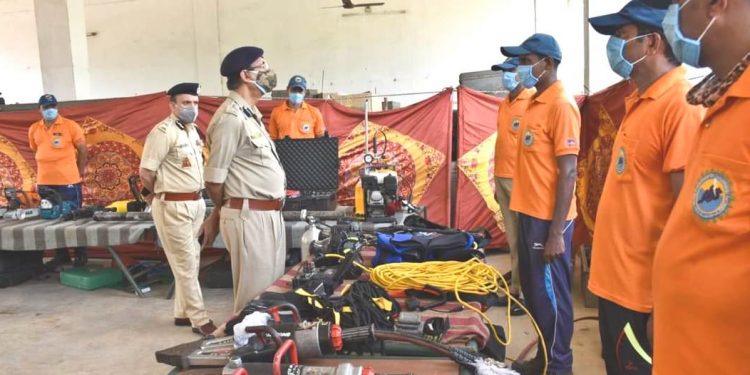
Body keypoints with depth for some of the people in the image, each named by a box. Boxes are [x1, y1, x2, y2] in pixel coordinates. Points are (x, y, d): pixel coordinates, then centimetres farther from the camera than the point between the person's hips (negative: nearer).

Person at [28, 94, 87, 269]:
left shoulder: (70, 126, -5)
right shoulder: (34, 130, 7)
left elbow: (82, 150, 1)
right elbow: (37, 153, 17)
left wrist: (80, 172, 2)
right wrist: (43, 174, 16)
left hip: (68, 182, -4)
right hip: (45, 183, 5)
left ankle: (81, 255, 14)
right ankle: (61, 255, 24)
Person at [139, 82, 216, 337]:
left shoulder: (193, 130, 12)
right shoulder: (163, 132, -14)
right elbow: (146, 173, -15)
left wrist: (197, 198, 12)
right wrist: (161, 193, 0)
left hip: (196, 203, 9)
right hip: (172, 207, -9)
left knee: (191, 262, 14)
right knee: (185, 264, -2)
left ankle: (183, 313, 27)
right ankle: (200, 320, 4)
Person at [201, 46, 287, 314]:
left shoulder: (251, 114, 16)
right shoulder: (230, 117, -15)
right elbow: (214, 180, -14)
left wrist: (219, 215, 20)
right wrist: (221, 213, 5)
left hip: (269, 215, 9)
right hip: (249, 217, -9)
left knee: (271, 289, 18)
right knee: (254, 294, 0)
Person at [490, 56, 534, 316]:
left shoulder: (533, 102, -11)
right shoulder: (504, 104, 15)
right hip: (502, 177, 9)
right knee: (513, 237, 15)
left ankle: (522, 290, 6)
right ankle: (516, 286, 24)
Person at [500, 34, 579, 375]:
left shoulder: (561, 105, -15)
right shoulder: (535, 102, 12)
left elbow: (568, 173, -18)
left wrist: (557, 232, -20)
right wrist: (528, 216, 17)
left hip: (547, 219, -9)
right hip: (530, 214, 9)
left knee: (551, 294, 4)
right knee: (533, 290, 17)